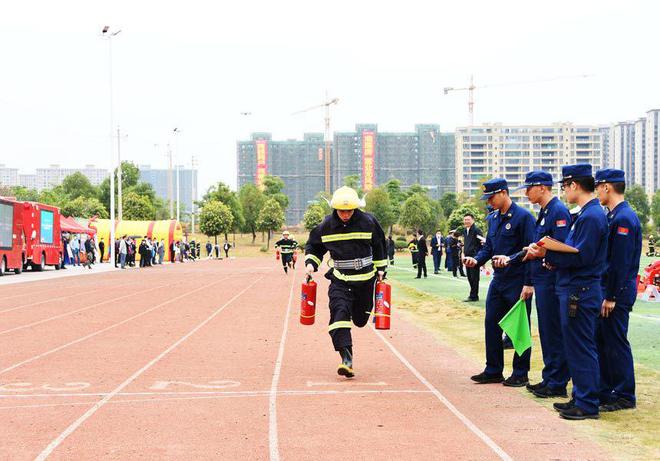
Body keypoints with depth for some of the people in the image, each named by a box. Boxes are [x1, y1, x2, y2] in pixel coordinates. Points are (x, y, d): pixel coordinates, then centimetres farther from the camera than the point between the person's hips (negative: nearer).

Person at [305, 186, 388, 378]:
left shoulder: (368, 222, -6)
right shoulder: (326, 226, -5)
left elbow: (379, 246, 11)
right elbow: (313, 246, 12)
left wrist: (381, 270, 13)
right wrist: (310, 263, -4)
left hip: (365, 279, 0)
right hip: (340, 279, 0)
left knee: (360, 320, 11)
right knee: (339, 313, -21)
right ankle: (346, 358, -26)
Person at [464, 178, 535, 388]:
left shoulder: (523, 217, -11)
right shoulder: (492, 218, 13)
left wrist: (510, 258, -26)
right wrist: (476, 260, -1)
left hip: (518, 282, -8)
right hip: (498, 280, 8)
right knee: (491, 324, 9)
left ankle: (520, 374, 10)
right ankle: (493, 370, 19)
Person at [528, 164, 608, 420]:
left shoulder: (591, 216, -17)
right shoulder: (586, 213, 15)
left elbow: (582, 256, -22)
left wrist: (547, 254, -18)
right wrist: (554, 259, 6)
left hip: (580, 293, -10)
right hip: (574, 289, 10)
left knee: (581, 348, -5)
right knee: (578, 347, 16)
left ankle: (587, 405, 1)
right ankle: (581, 397, 24)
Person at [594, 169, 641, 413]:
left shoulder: (624, 218, -18)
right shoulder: (613, 216, 14)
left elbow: (621, 262, -21)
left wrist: (611, 297, -20)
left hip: (617, 292, -10)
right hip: (607, 290, 10)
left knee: (616, 344, -3)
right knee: (602, 341, 14)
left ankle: (625, 397, 5)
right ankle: (605, 392, 23)